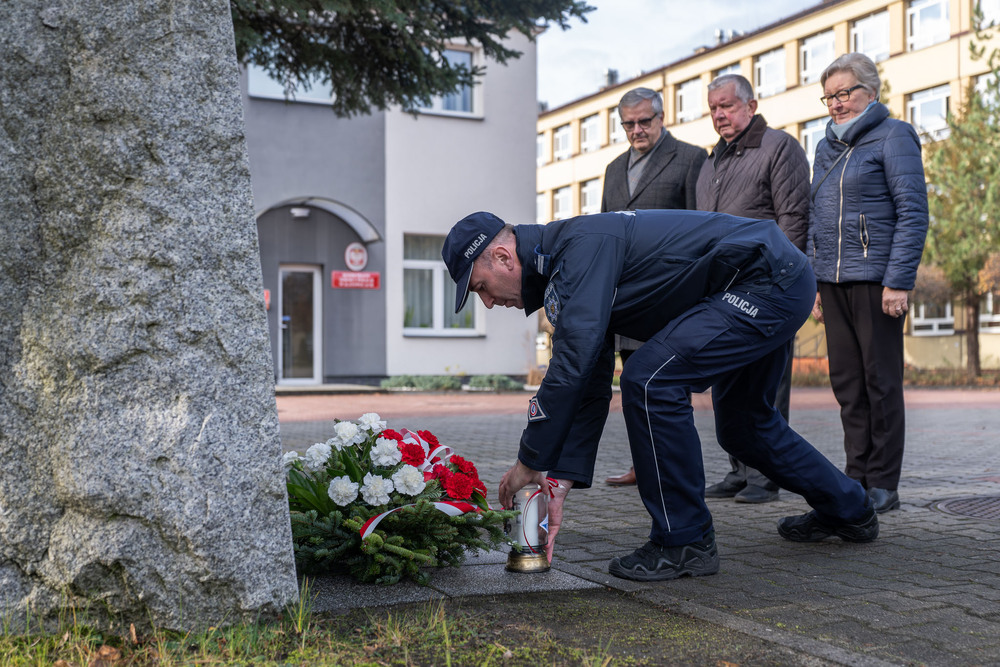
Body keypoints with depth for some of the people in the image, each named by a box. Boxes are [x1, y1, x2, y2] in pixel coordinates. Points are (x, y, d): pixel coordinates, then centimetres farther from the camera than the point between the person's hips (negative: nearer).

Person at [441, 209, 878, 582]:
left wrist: (530, 462, -21)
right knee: (743, 423, 24)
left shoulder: (581, 245, -21)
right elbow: (590, 386, 10)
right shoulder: (568, 278, 9)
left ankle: (686, 542, -8)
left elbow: (571, 363, -30)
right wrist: (561, 481, 4)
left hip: (767, 280, -11)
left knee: (650, 379, -20)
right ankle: (849, 511, 44)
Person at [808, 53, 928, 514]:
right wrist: (814, 282, 14)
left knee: (882, 381, 0)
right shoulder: (827, 147, 17)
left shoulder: (892, 136, -2)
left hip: (875, 280, -6)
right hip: (833, 282, 6)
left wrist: (898, 281, -16)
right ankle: (857, 477, 15)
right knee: (847, 384, 7)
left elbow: (913, 213, -9)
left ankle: (883, 484, 6)